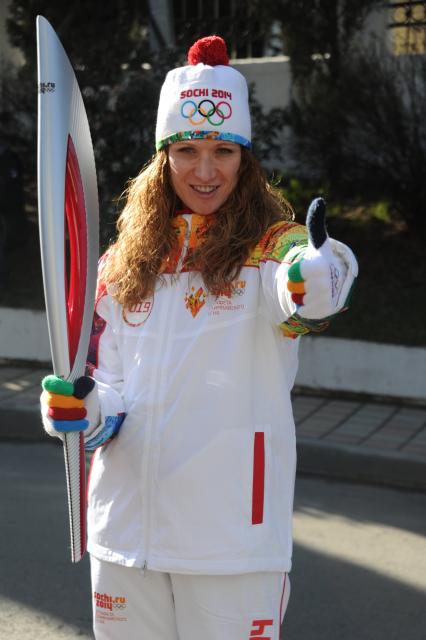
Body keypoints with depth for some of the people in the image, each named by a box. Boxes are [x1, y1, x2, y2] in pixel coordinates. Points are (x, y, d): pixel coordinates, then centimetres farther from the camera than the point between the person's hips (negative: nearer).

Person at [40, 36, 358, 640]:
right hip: (124, 527, 4)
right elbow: (109, 386, 13)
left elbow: (302, 294, -30)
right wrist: (84, 413, -10)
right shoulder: (123, 266, 9)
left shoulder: (272, 248, -5)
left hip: (232, 531, -4)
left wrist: (317, 277, -53)